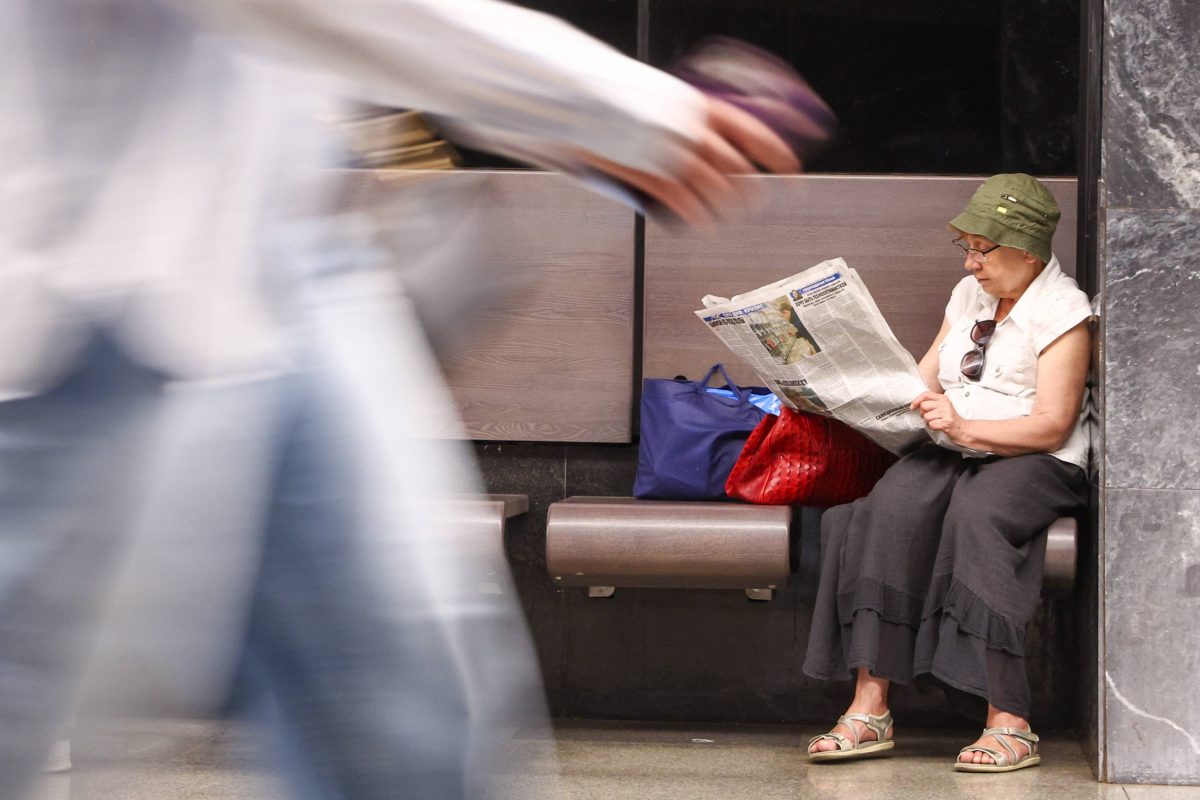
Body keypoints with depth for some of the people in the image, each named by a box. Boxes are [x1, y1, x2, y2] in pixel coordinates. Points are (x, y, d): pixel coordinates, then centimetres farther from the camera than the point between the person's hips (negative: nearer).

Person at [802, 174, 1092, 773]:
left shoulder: (1062, 310, -3)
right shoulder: (969, 295, 20)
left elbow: (1052, 425, -12)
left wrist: (966, 428, -23)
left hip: (1035, 462, -5)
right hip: (953, 453, 5)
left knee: (975, 514, -38)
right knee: (894, 506, -28)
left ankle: (1009, 724, -39)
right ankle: (870, 710, -34)